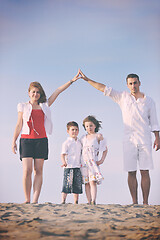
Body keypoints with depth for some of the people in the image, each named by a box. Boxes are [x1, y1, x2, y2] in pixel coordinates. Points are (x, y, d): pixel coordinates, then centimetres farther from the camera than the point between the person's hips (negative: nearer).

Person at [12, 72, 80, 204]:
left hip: (41, 140, 2)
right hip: (26, 140, -2)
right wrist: (14, 141, 4)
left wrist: (71, 81, 8)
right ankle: (27, 199, -2)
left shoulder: (44, 106, 15)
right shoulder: (23, 107, 12)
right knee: (27, 170, -11)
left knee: (38, 170, -3)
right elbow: (19, 125, 11)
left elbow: (57, 92, 12)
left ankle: (35, 200, -3)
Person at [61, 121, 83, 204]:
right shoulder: (66, 143, -3)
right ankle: (63, 201, -4)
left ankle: (76, 202, 14)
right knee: (67, 185, -9)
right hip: (69, 167, -6)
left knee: (77, 186, 7)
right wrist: (64, 162, -26)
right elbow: (63, 154, -9)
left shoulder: (79, 142, 15)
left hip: (78, 167, 6)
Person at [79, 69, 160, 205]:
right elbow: (104, 89, 9)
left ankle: (145, 202, -1)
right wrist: (87, 79, 6)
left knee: (145, 172, -4)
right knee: (131, 172, -2)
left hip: (145, 140, 0)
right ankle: (134, 202, 2)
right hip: (129, 140, 1)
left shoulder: (148, 101, 9)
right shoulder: (123, 97, 10)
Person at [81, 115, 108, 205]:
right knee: (86, 183, 1)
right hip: (84, 162, 4)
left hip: (93, 162, -4)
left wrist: (102, 160, -2)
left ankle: (93, 201, -23)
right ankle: (89, 202, 2)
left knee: (92, 181, -17)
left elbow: (105, 149, 9)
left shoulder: (98, 136, 3)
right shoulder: (83, 138, 15)